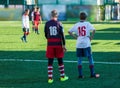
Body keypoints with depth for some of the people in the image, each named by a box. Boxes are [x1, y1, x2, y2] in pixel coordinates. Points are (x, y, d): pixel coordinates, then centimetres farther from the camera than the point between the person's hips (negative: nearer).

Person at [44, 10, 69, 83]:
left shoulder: (47, 24, 0)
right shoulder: (59, 23, -5)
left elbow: (46, 35, 8)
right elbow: (62, 35, -8)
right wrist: (64, 45, -4)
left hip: (50, 44, 1)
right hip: (58, 44, -1)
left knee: (50, 62, 4)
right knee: (60, 61, 11)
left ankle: (50, 78, 1)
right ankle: (62, 77, 19)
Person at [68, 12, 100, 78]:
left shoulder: (76, 25, 6)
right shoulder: (87, 23, -2)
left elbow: (69, 32, 6)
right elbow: (93, 30, -17)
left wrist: (75, 37, 9)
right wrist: (91, 37, -5)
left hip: (79, 44, 3)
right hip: (86, 44, -3)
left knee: (79, 59, 9)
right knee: (90, 58, 6)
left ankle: (80, 75, 6)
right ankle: (92, 74, 7)